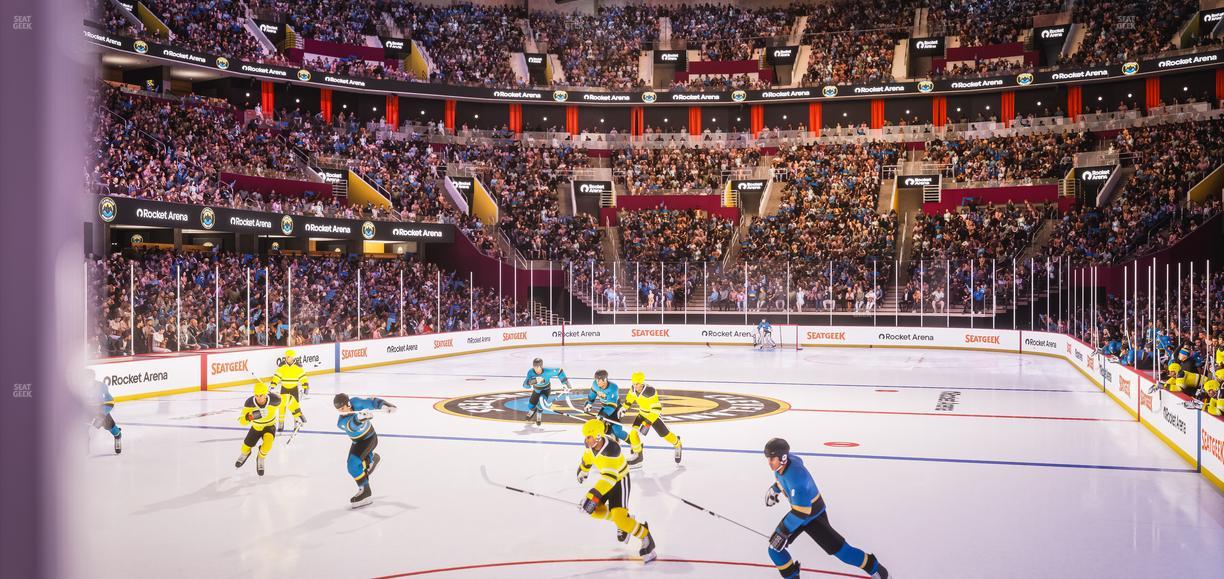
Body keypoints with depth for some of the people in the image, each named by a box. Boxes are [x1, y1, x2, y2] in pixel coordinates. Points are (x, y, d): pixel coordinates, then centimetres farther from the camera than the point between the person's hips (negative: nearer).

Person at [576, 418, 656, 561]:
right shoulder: (590, 445, -14)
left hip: (620, 480, -8)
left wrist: (593, 495, -48)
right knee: (593, 509, -4)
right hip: (606, 478, 8)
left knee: (619, 516, -21)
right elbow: (587, 458, 11)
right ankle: (624, 519, 21)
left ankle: (645, 536, 2)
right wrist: (582, 472, 29)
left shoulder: (611, 449, -37)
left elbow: (610, 477, -43)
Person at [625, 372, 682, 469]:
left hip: (654, 414, -5)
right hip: (642, 413, 5)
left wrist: (648, 422, -37)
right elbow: (630, 397, 10)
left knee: (665, 434, 4)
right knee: (633, 433, -10)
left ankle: (677, 444, 38)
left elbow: (656, 409, -34)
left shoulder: (650, 391, -35)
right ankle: (637, 456, 4)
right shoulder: (633, 388, -15)